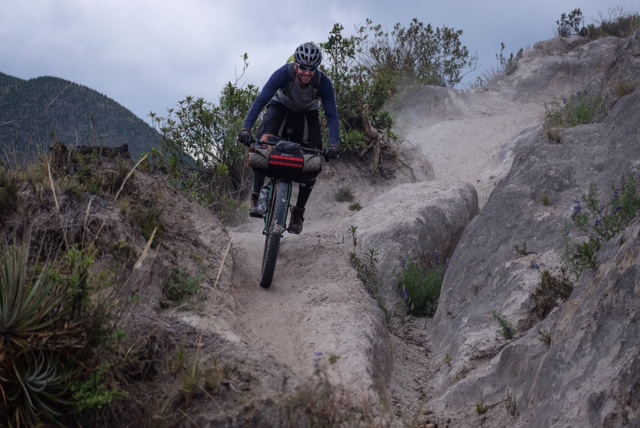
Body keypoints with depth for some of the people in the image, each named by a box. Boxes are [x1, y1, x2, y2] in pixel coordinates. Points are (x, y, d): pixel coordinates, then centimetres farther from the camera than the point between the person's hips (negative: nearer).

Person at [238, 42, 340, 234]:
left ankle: (299, 211, 3)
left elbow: (332, 115, -28)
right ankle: (256, 196, -17)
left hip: (307, 114, 1)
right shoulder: (284, 73, -34)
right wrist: (245, 128, -47)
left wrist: (333, 144, -42)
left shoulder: (324, 83, -31)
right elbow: (261, 101, -35)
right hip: (281, 107, -1)